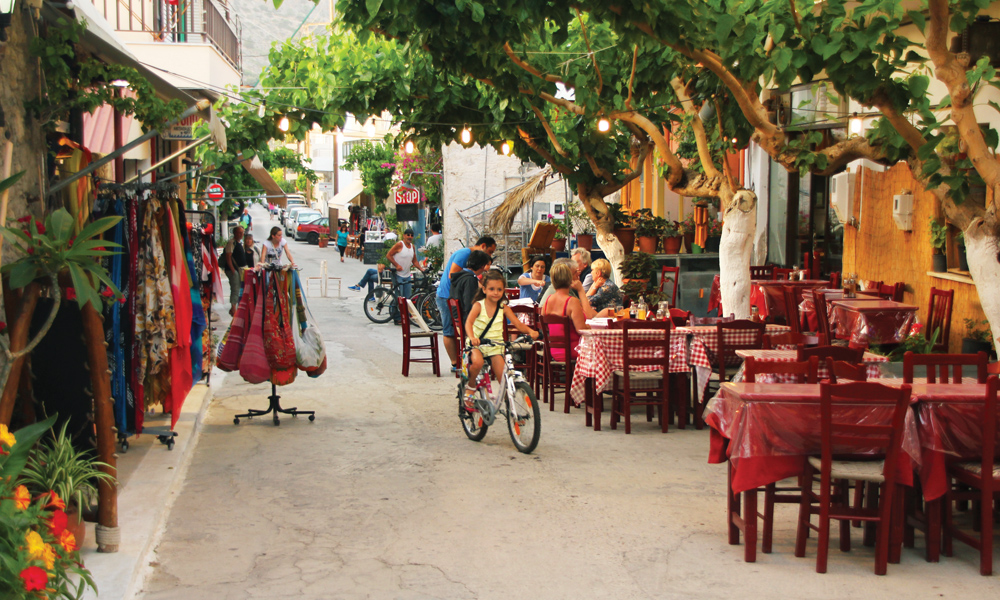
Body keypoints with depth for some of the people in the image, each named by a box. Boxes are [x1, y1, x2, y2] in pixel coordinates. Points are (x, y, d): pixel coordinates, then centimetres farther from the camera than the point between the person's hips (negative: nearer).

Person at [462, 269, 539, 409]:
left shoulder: (504, 308, 3)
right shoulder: (479, 305, -5)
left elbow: (518, 324, -3)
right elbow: (469, 322, -20)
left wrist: (530, 331, -24)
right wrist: (472, 337, -41)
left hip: (496, 346, 2)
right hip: (477, 344, -2)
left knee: (503, 377, -12)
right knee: (477, 362, -33)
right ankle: (470, 386, -5)